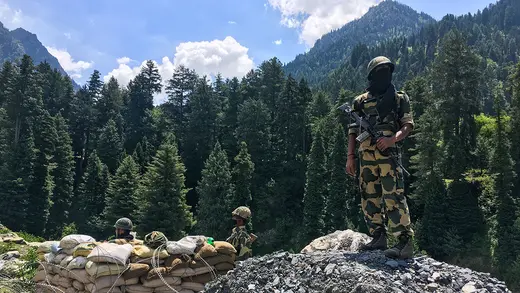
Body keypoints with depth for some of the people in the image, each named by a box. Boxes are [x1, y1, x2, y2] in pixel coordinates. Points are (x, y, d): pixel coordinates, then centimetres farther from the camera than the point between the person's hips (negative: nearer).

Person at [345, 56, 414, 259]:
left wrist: (393, 138, -17)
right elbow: (353, 130, 14)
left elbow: (408, 125, 3)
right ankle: (378, 237, 18)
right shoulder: (361, 101, 15)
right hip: (366, 156, 4)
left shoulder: (400, 98, 10)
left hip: (388, 153, -4)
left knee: (393, 196, -13)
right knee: (369, 197, 7)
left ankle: (405, 242, -9)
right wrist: (350, 156, 7)